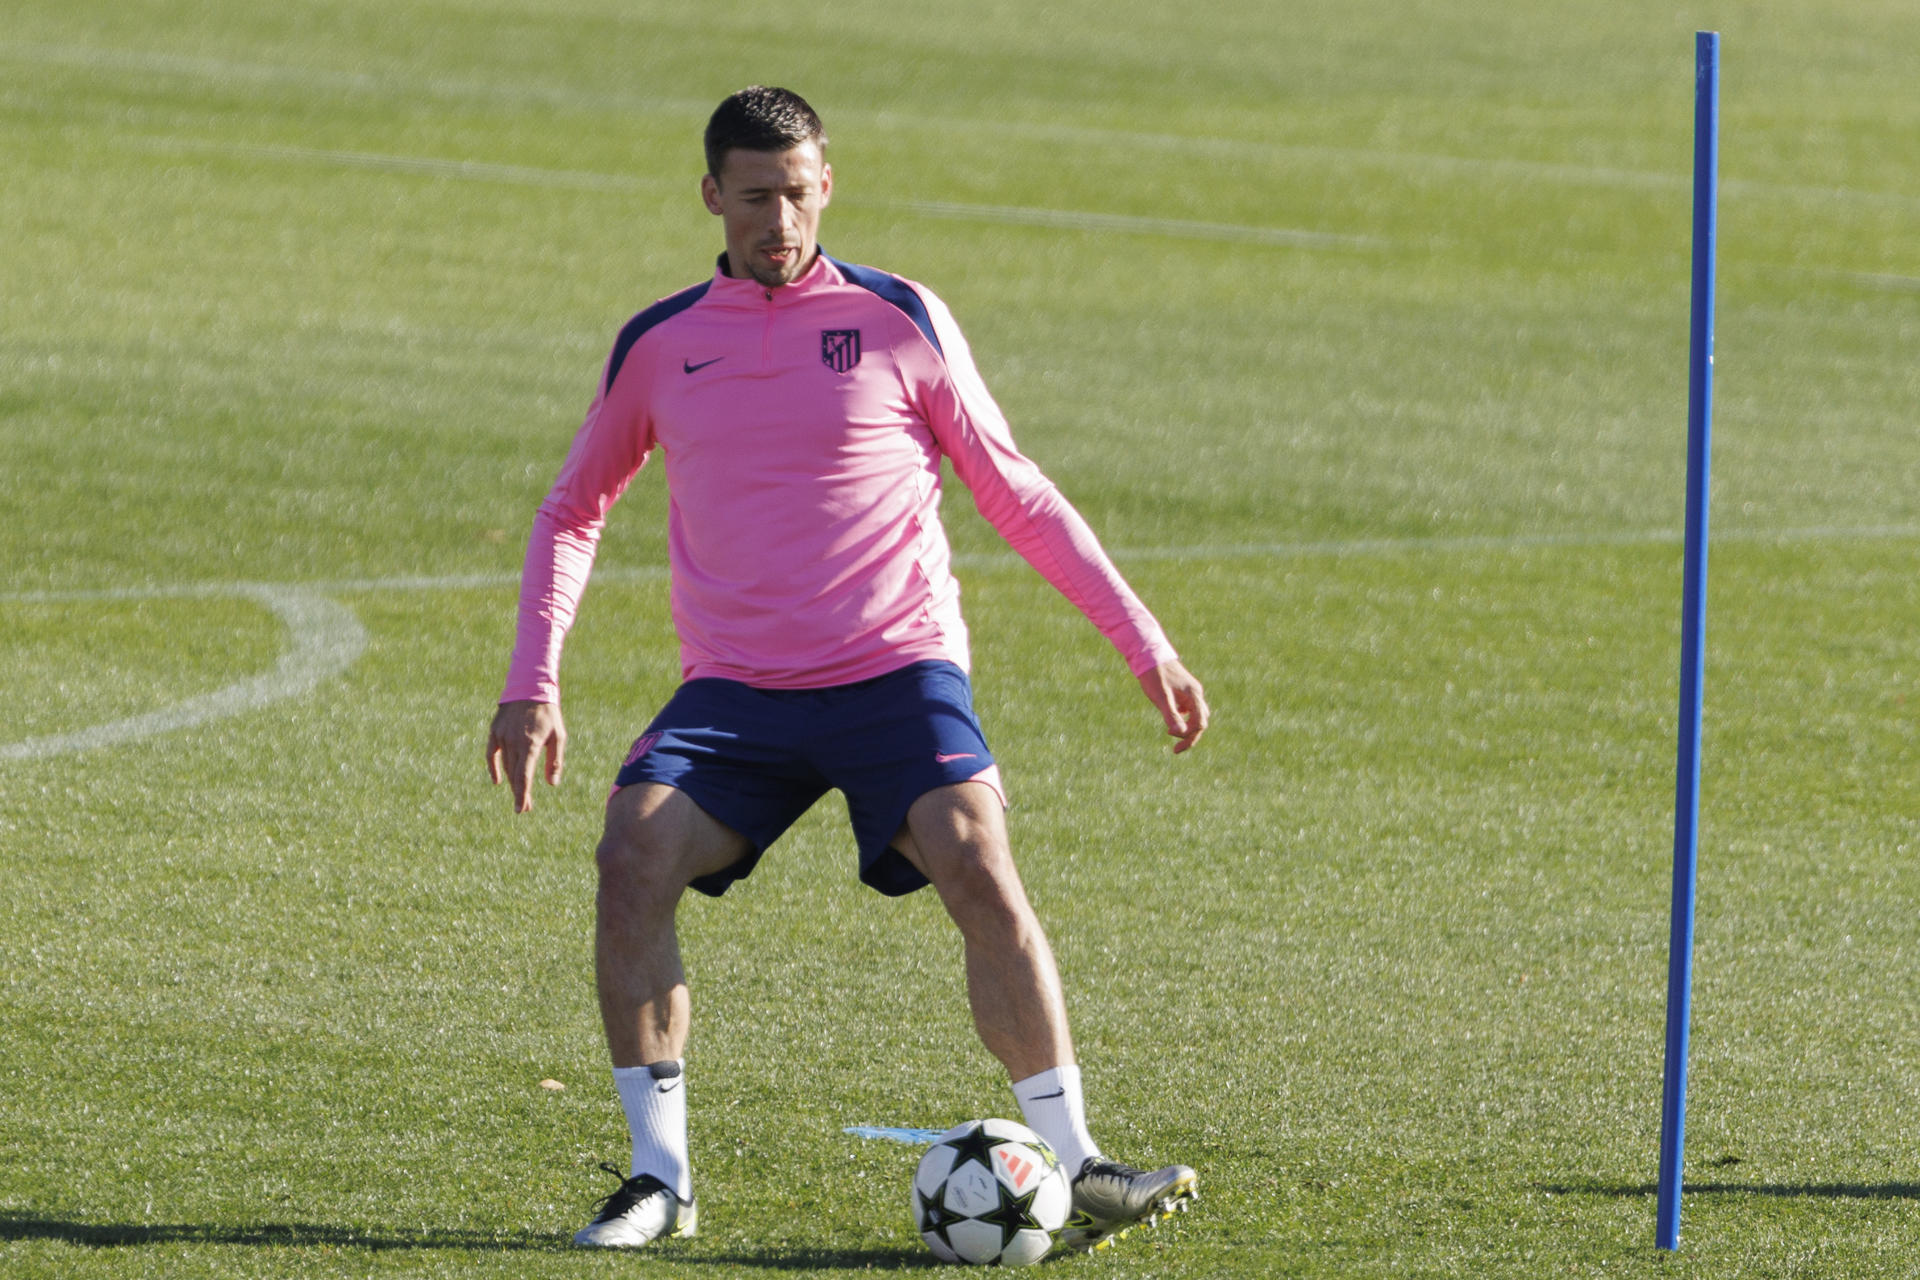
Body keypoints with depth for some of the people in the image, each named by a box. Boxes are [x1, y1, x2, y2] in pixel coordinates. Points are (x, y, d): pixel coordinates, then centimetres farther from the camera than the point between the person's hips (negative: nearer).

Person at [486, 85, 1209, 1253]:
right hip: (734, 693, 2)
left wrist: (1143, 640, 6)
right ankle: (660, 1178, -12)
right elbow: (574, 513, 21)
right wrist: (533, 687, 10)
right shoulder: (658, 347, 9)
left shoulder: (900, 321, 3)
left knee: (977, 865, -25)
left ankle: (1074, 1169, -18)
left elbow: (1013, 493, 10)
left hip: (898, 673, -2)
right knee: (634, 857, -22)